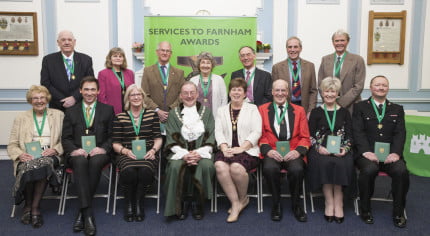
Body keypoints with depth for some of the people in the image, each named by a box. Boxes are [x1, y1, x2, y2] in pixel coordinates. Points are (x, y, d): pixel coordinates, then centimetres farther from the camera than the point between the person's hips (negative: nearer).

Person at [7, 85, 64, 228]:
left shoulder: (58, 115, 16)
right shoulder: (21, 118, 19)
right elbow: (12, 144, 12)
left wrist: (55, 149, -11)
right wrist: (19, 154, -10)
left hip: (49, 156, -1)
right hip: (27, 157, 1)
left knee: (44, 163, -37)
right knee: (28, 167, -35)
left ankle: (35, 207, -25)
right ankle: (28, 205, -12)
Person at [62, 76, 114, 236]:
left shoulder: (108, 110, 16)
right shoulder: (71, 112, 18)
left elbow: (112, 136, 9)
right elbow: (66, 138, 11)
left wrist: (103, 148, -11)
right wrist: (74, 150, -11)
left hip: (99, 152, 0)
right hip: (77, 153, 1)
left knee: (95, 161, -36)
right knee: (80, 162, -35)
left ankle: (82, 211, -26)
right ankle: (88, 213, -39)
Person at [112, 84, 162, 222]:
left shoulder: (152, 115, 13)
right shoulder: (120, 117, 11)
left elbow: (158, 139, 11)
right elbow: (115, 143, 7)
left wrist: (153, 150, -9)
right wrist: (125, 151, -12)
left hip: (147, 154, 0)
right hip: (126, 154, 0)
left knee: (145, 170, -34)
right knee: (129, 171, -33)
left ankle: (139, 203, -12)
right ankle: (129, 204, -9)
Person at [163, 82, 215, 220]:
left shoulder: (206, 112, 12)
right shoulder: (173, 114, 12)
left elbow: (210, 138, 4)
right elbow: (172, 141, 4)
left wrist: (199, 153, -13)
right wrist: (184, 154, -15)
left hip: (202, 152, 0)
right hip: (180, 152, 0)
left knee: (206, 166, -32)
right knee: (175, 167, -32)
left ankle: (197, 203, -13)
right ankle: (182, 203, -12)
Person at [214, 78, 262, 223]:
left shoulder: (252, 109, 12)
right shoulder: (222, 110, 21)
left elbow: (256, 132, 1)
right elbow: (218, 132, 9)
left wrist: (241, 148, -12)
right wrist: (224, 148, -10)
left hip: (247, 150, -2)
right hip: (227, 150, 3)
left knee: (236, 167, -33)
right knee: (220, 166, -30)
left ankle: (243, 199, -3)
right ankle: (235, 203, -17)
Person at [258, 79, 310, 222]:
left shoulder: (299, 110, 18)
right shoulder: (262, 109, 15)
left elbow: (305, 137, 12)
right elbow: (261, 135, 8)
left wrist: (298, 151, -8)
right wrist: (268, 150, -11)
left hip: (292, 152, 1)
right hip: (272, 152, 0)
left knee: (297, 169, -32)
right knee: (269, 168, -34)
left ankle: (296, 205, -5)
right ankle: (276, 204, -10)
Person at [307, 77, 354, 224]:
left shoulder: (344, 112, 17)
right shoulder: (316, 112, 14)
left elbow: (349, 135, 11)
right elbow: (310, 135, 7)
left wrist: (345, 148, -9)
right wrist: (318, 147, -12)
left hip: (340, 150, 1)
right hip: (320, 149, 0)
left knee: (341, 164, -32)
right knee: (324, 163, -33)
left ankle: (338, 203, -20)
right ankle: (329, 203, -21)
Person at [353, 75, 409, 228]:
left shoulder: (397, 109, 20)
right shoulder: (360, 107, 12)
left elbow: (400, 133, 7)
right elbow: (358, 132, 0)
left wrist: (395, 152, -12)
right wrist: (366, 151, -17)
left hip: (390, 154, 2)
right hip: (367, 153, -2)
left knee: (401, 171, -29)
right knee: (369, 169, -34)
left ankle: (398, 212, -9)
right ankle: (365, 209, -11)